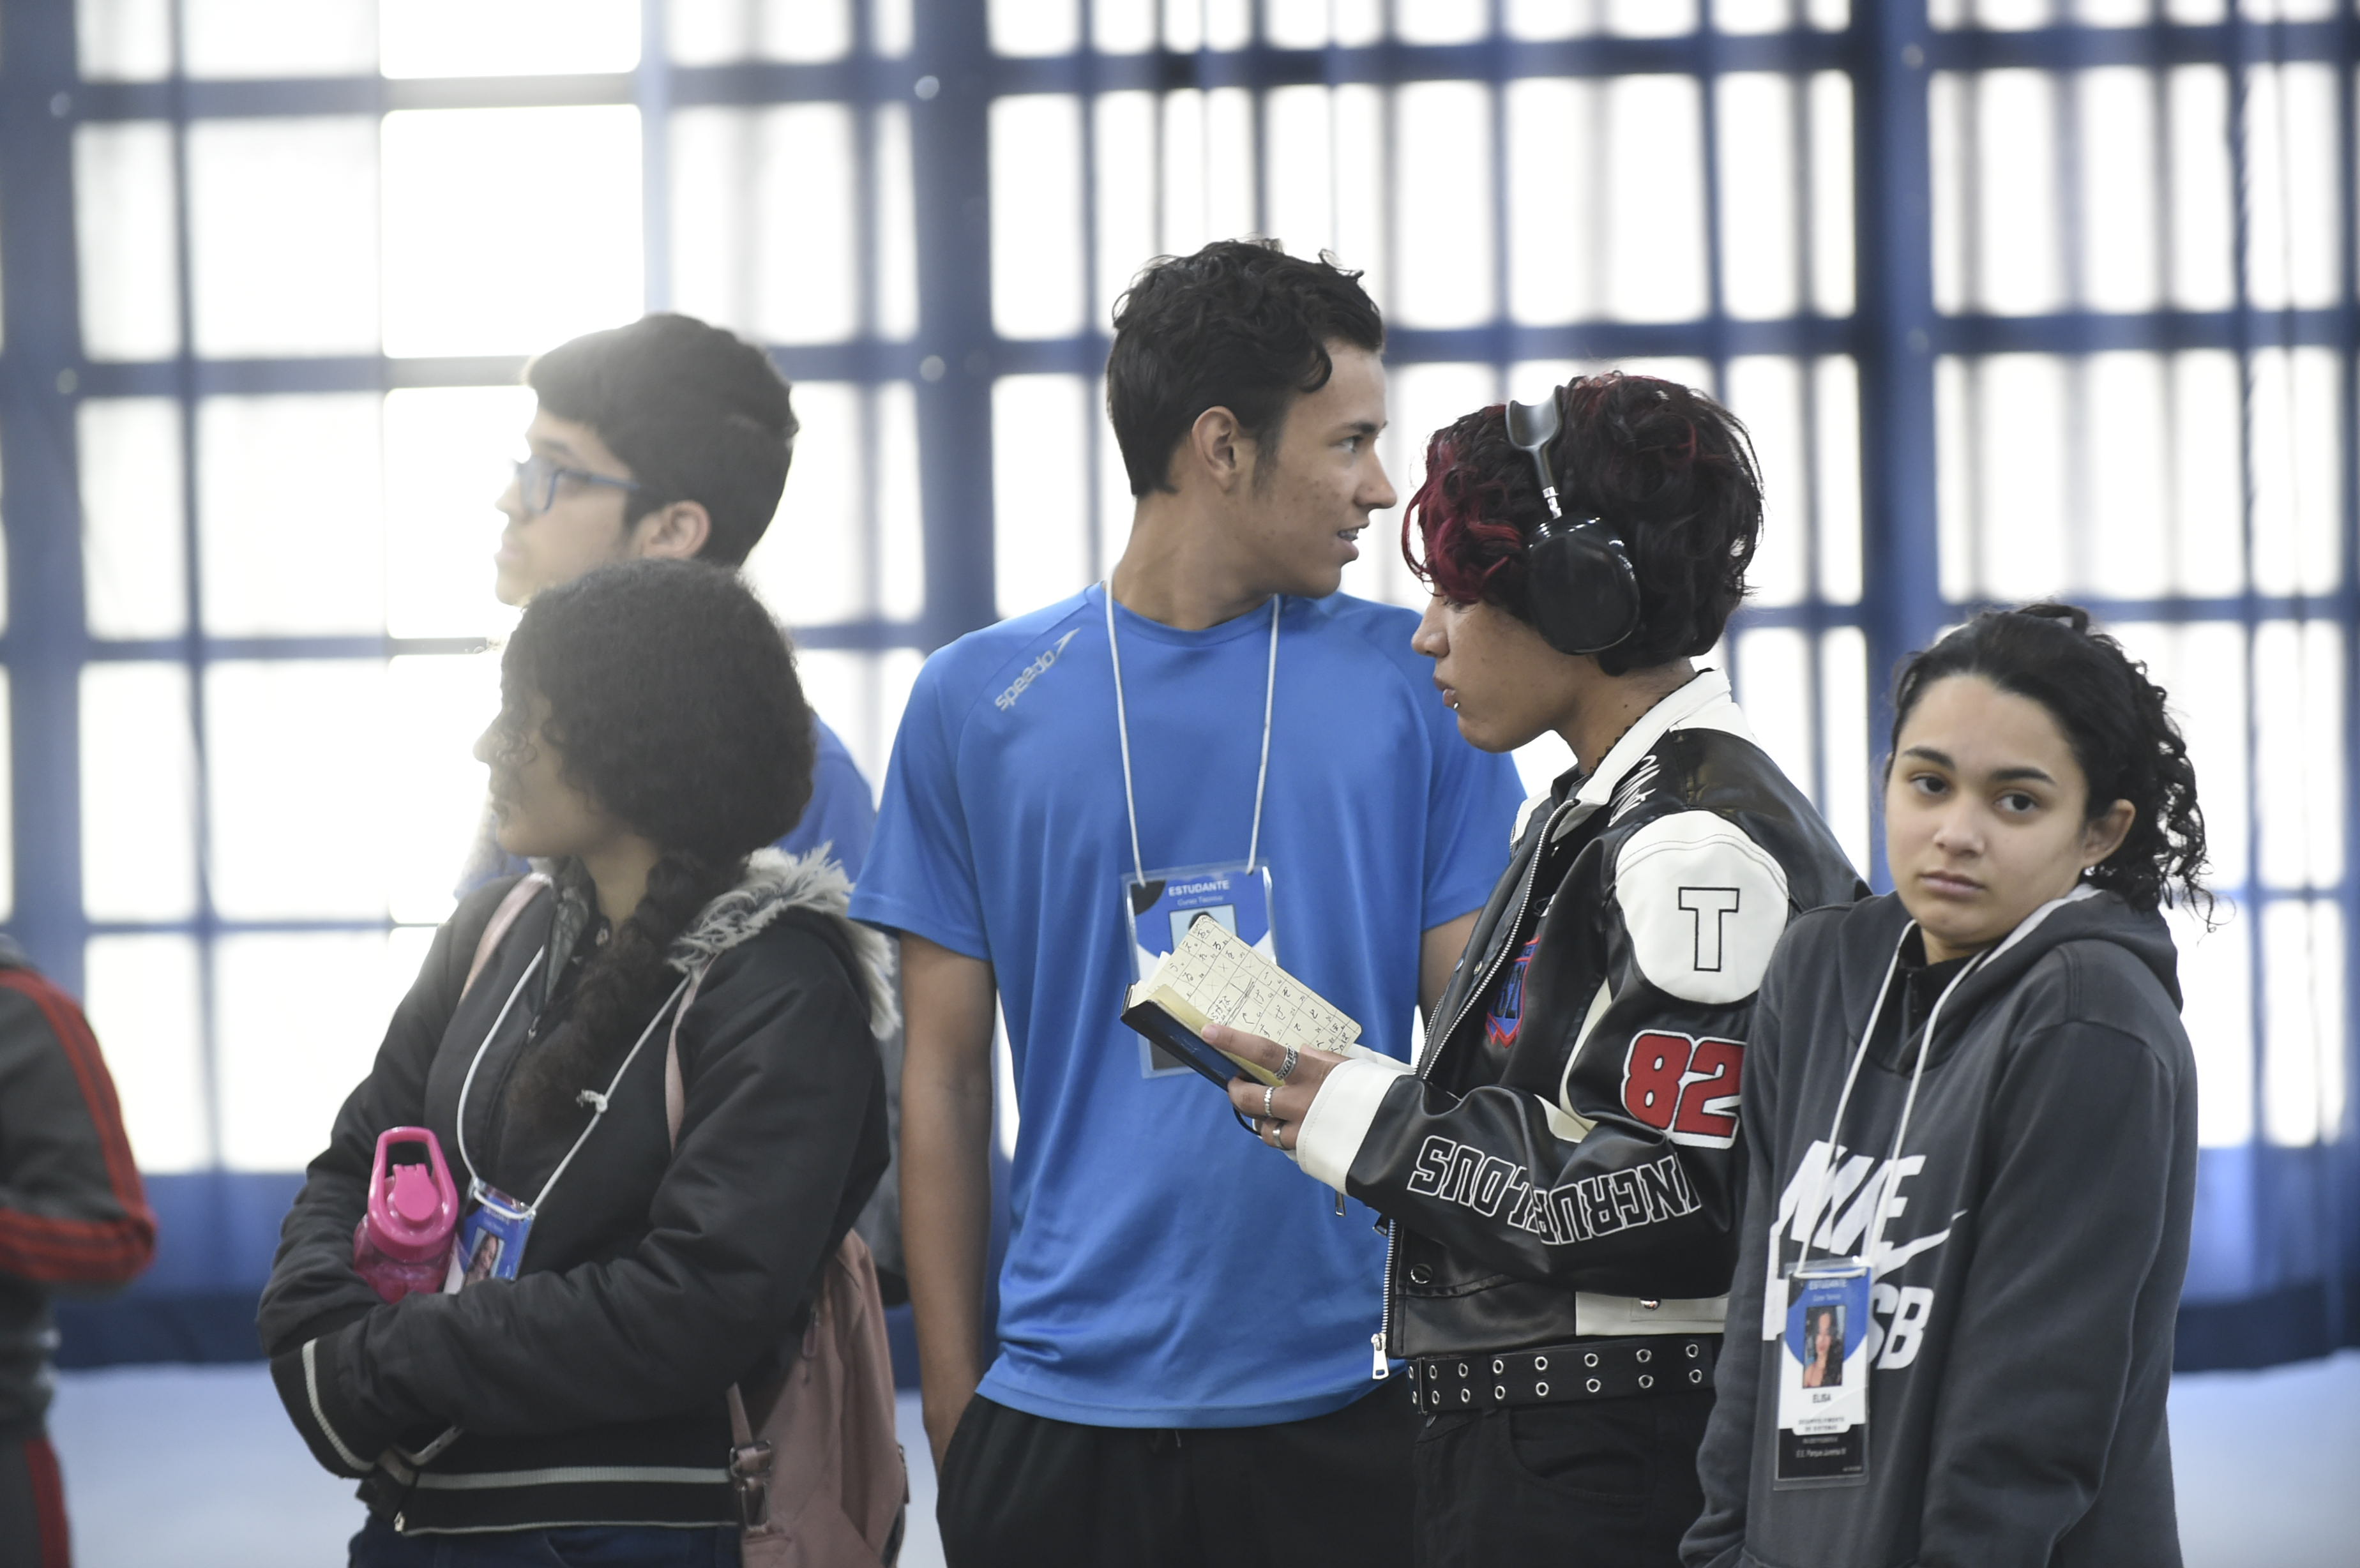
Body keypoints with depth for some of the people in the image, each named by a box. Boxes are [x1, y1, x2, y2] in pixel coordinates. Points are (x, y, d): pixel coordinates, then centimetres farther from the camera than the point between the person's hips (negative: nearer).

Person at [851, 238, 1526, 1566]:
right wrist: (955, 1409, 2)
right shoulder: (982, 701, 5)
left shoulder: (1415, 685, 5)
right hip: (1066, 1410, 0)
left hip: (1345, 1406, 0)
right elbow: (946, 1083, 7)